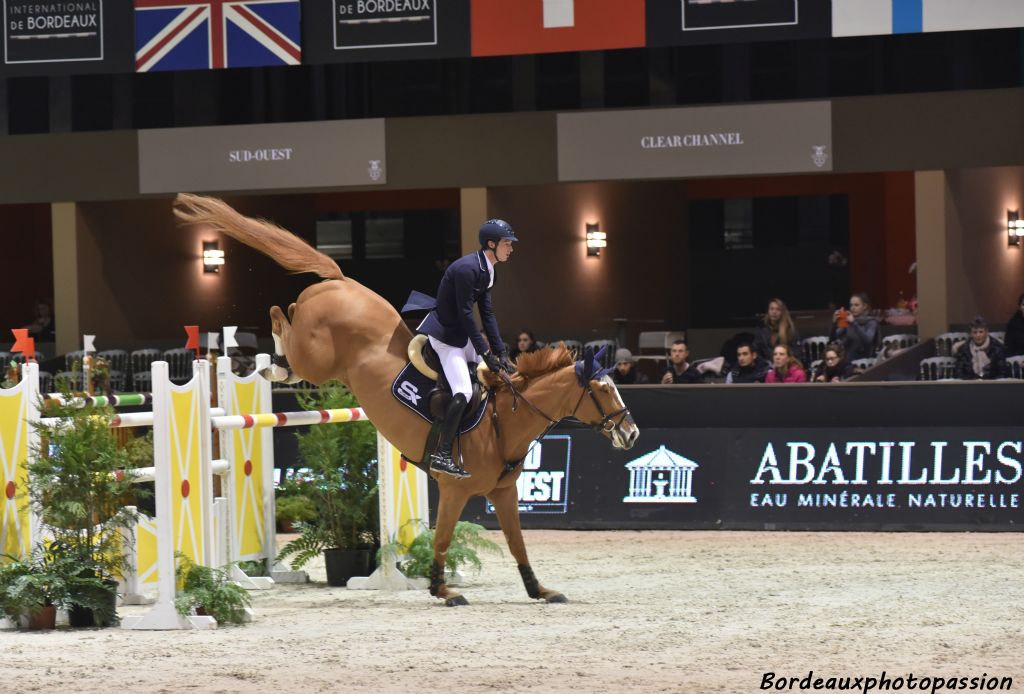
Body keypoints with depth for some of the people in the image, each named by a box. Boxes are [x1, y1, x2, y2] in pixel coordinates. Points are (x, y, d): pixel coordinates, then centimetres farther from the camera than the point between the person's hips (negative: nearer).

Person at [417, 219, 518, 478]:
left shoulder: (486, 270, 7)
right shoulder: (467, 269, -23)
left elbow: (487, 314, 9)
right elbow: (465, 314, -23)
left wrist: (500, 352, 2)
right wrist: (486, 353, -20)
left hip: (461, 334, 10)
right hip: (444, 335, -10)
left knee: (500, 370, 13)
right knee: (463, 391, -22)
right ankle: (441, 455, -20)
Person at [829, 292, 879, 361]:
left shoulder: (871, 322, -1)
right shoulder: (848, 323, 10)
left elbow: (868, 340, -21)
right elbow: (832, 340, 4)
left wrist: (854, 323, -24)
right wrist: (834, 323, -12)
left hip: (865, 360, -4)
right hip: (848, 359, 4)